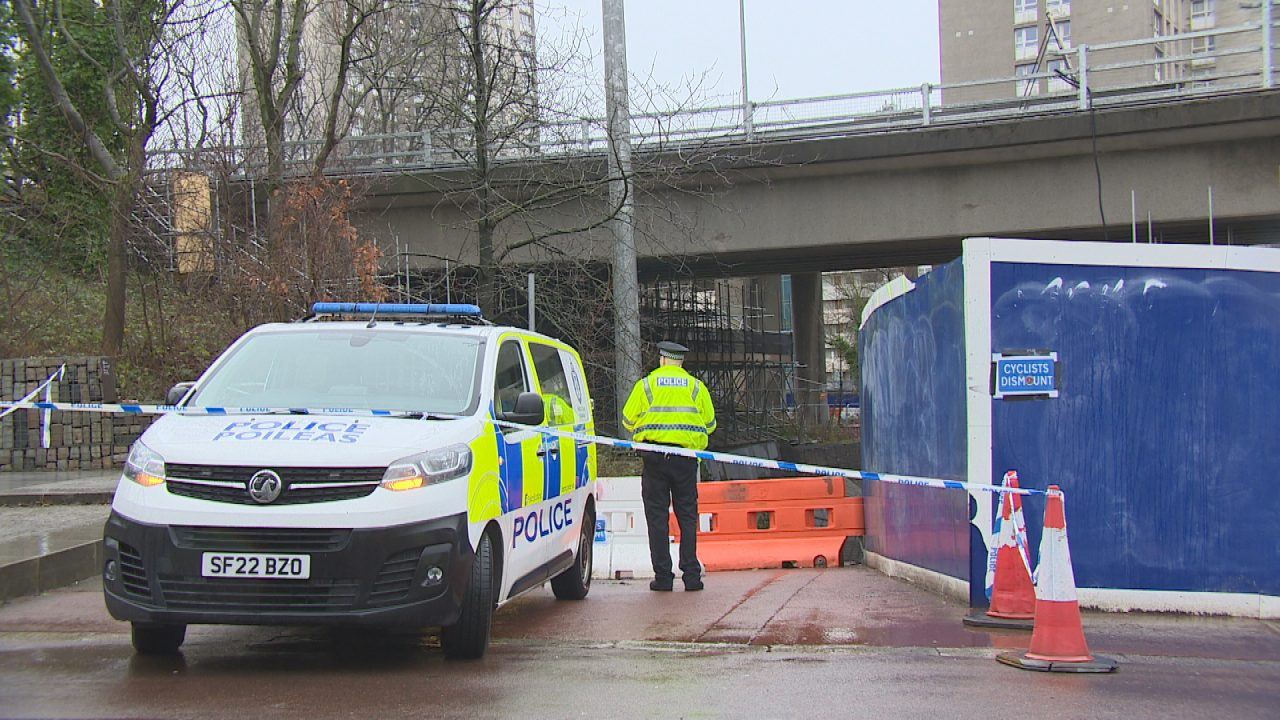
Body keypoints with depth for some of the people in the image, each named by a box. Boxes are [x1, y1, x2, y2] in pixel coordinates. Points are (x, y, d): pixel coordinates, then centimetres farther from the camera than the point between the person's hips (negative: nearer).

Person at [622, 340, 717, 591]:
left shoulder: (645, 385, 5)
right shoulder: (696, 386, 9)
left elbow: (628, 420, 5)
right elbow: (710, 424, 10)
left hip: (654, 457, -1)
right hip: (686, 456, 1)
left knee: (657, 516, 3)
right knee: (687, 516, 7)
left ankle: (663, 576, 1)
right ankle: (691, 575, 2)